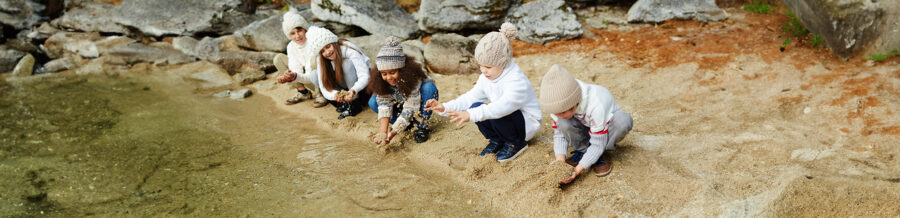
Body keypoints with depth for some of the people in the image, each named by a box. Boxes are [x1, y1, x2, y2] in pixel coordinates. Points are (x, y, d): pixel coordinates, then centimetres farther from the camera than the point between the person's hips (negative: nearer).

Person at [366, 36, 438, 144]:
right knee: (373, 102, -22)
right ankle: (404, 124, -4)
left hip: (418, 103, -4)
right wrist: (383, 132, -43)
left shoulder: (412, 76, -37)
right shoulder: (381, 81, -24)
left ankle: (421, 127, -21)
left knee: (429, 87, -35)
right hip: (399, 104, 4)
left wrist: (392, 133, -45)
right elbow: (384, 105, -28)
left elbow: (410, 108, -38)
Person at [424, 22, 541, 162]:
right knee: (476, 106, -18)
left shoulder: (517, 81, -29)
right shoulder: (486, 78, -1)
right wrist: (445, 107, -19)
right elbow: (470, 97, -2)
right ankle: (496, 140, 4)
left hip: (528, 124, -7)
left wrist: (470, 115, -56)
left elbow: (502, 106, -45)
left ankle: (516, 143, -7)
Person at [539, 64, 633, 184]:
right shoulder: (560, 105, -24)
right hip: (585, 128, 2)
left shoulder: (596, 105, -39)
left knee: (623, 120, -37)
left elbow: (598, 144, -33)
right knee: (563, 124, -31)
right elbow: (559, 134, -14)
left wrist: (577, 170, -40)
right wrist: (560, 158, -33)